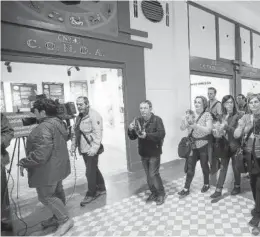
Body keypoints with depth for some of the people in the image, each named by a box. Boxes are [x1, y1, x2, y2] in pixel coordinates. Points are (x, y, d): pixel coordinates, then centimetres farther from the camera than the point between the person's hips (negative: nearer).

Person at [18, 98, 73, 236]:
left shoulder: (44, 127, -26)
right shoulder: (57, 122, 7)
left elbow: (41, 154, -30)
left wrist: (24, 162, -14)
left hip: (48, 169, -10)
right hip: (57, 166, 10)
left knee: (46, 196, 5)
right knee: (57, 192, 20)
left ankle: (66, 220, 16)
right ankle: (58, 217, 37)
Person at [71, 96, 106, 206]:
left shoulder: (94, 116, -15)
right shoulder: (79, 117, 13)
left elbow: (97, 133, -23)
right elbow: (75, 132, 19)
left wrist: (94, 148, -31)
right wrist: (73, 145, 13)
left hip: (91, 149, -8)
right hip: (83, 149, 9)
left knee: (90, 172, 0)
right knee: (94, 170, 19)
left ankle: (91, 194, 20)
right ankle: (101, 188, 36)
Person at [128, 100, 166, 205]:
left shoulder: (157, 119, -11)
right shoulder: (138, 120, 3)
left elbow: (161, 134, -23)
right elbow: (133, 137, 5)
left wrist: (147, 135, -32)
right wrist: (130, 130, -16)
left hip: (154, 152, -5)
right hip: (143, 153, 5)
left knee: (153, 174, -3)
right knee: (148, 175, 14)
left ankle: (161, 194, 20)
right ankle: (153, 193, 33)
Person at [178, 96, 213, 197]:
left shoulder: (207, 115, -6)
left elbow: (208, 130, -18)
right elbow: (182, 128, 3)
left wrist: (196, 125, -29)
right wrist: (184, 121, -17)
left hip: (203, 145, -3)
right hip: (192, 145, 3)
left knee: (204, 165, 13)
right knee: (190, 167, 4)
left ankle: (206, 184, 37)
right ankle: (186, 189, 14)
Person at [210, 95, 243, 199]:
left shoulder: (239, 115, -8)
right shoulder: (222, 116, 4)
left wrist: (226, 126, -25)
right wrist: (217, 131, -10)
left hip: (235, 145, -3)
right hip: (225, 145, 3)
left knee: (235, 166, 11)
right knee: (223, 167, 7)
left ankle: (237, 187, 34)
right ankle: (218, 190, 11)